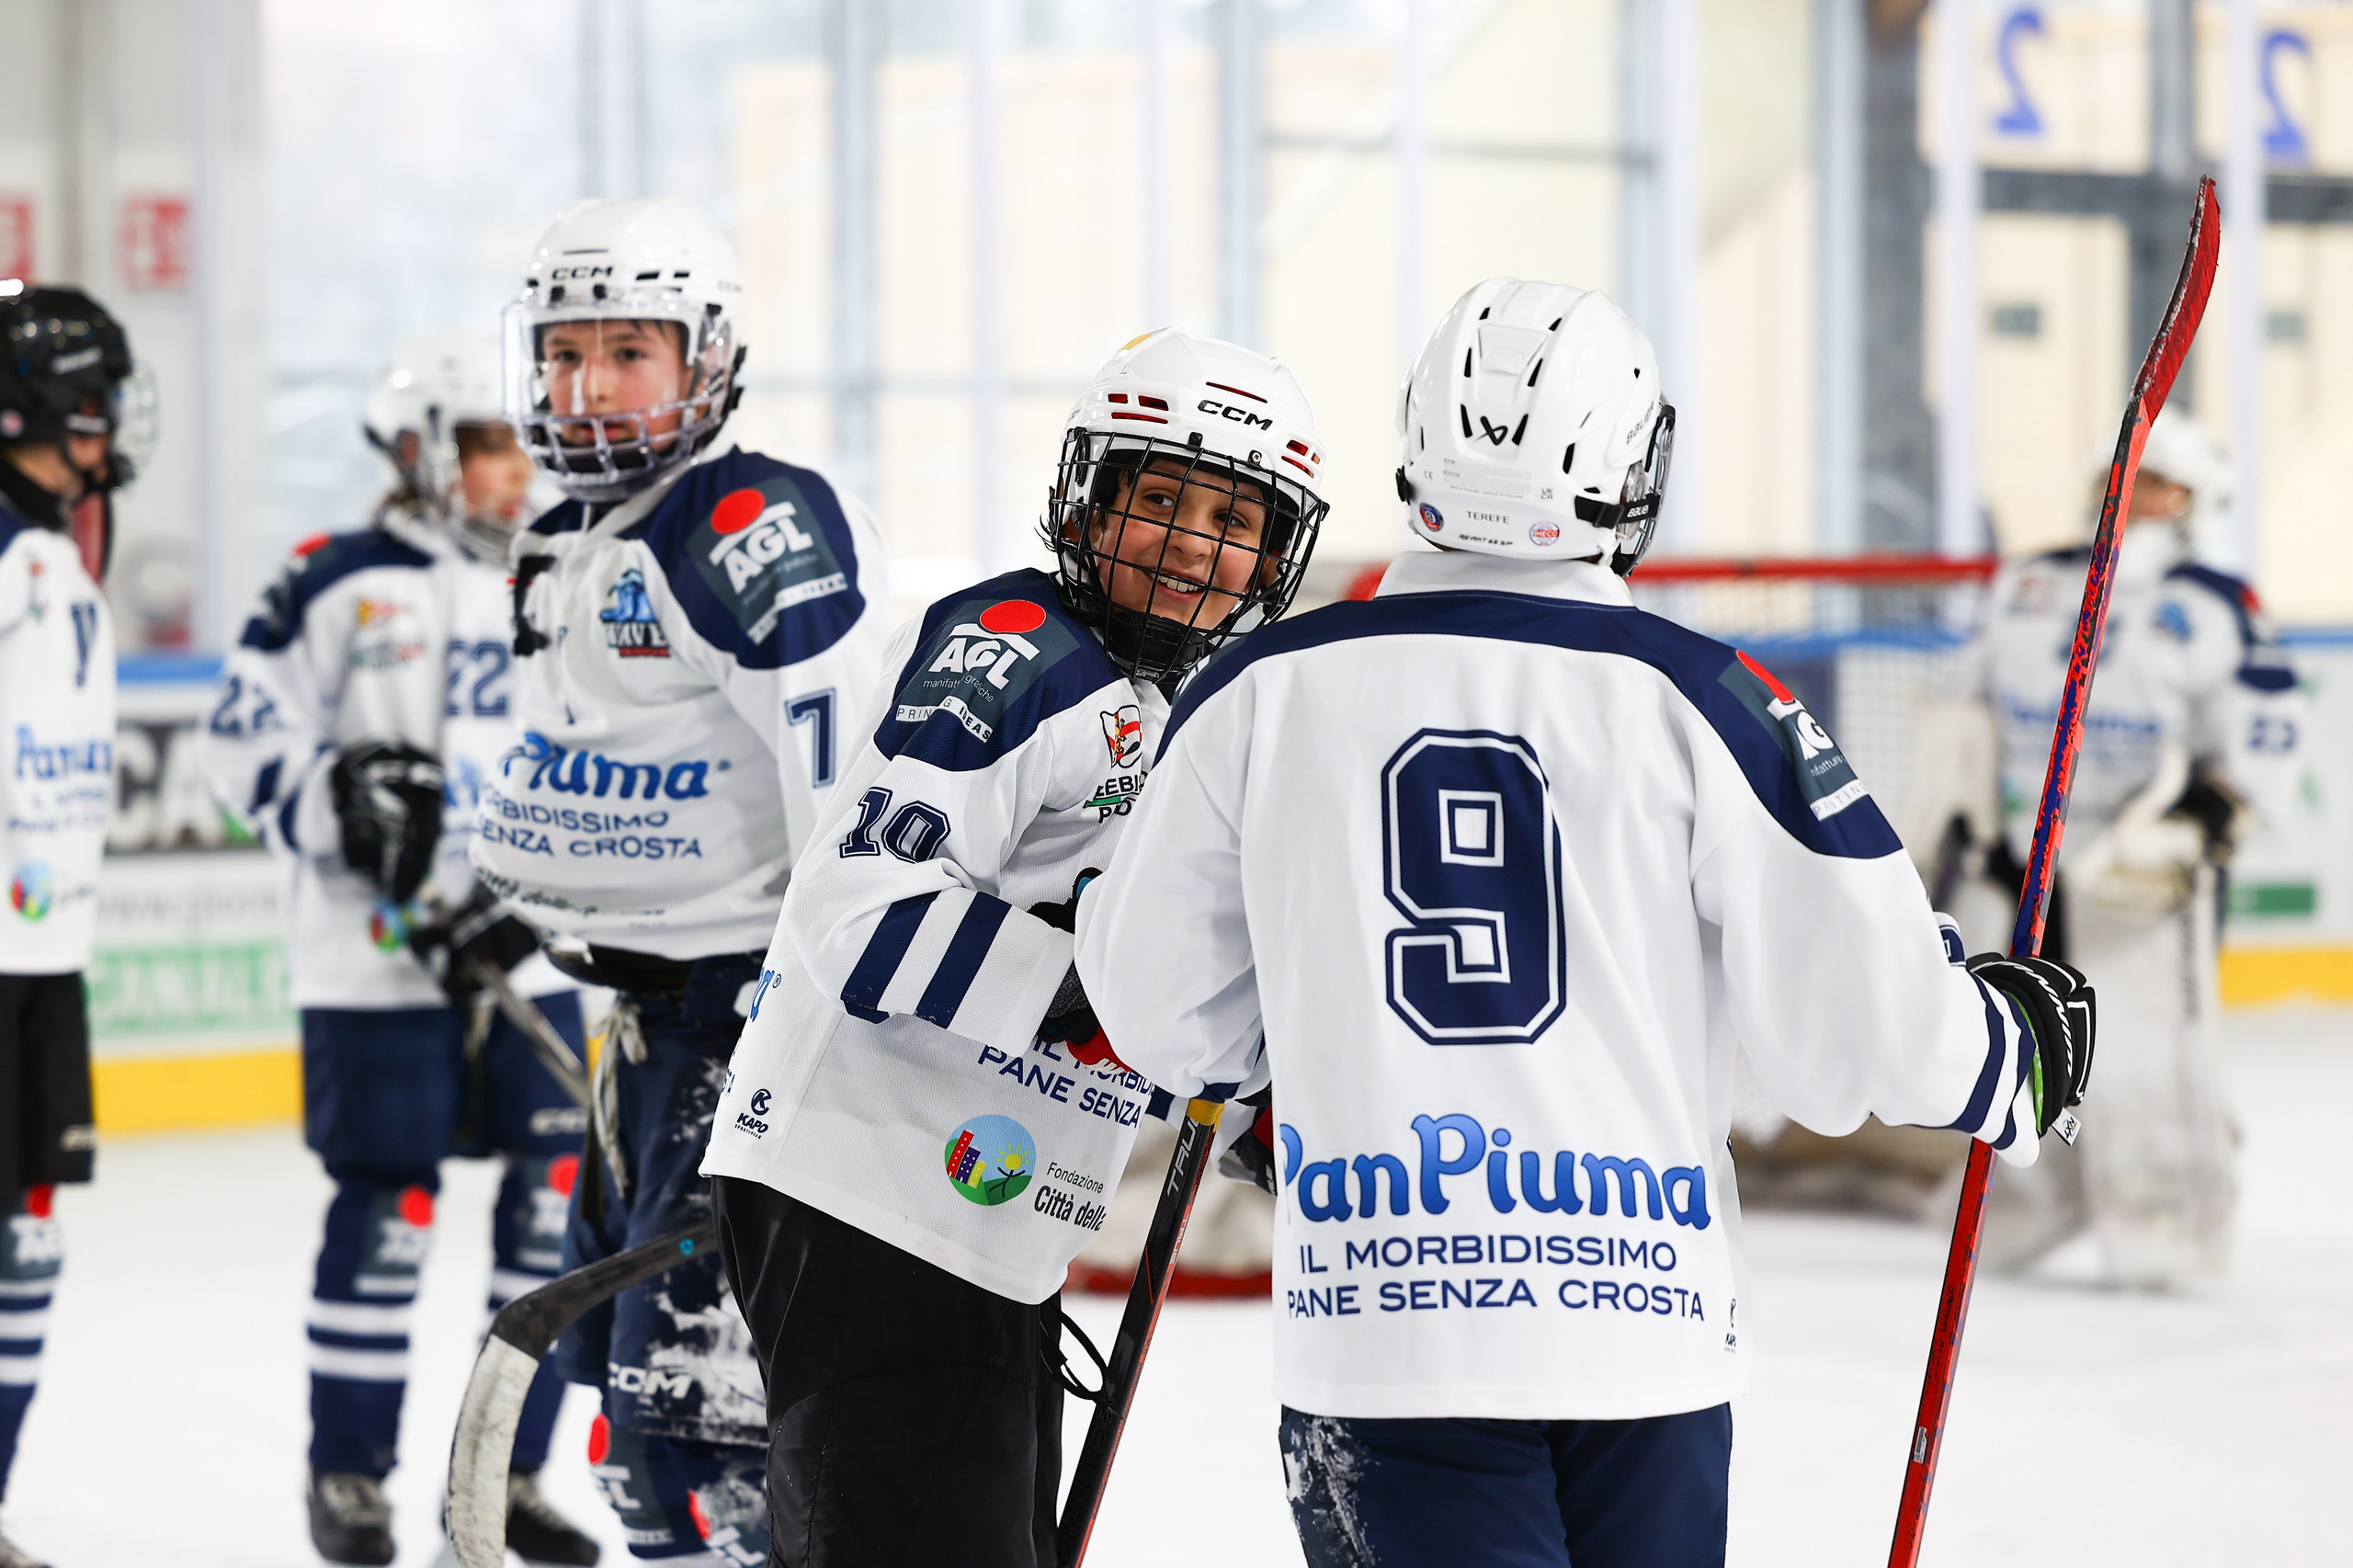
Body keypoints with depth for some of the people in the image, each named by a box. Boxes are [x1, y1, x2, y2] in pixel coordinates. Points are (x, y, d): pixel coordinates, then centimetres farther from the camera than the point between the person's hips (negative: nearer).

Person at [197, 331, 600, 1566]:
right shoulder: (338, 587, -4)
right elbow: (239, 742, -4)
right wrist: (339, 804, -20)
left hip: (529, 949, 5)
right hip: (372, 957, -5)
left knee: (553, 1199, 2)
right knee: (387, 1208, -4)